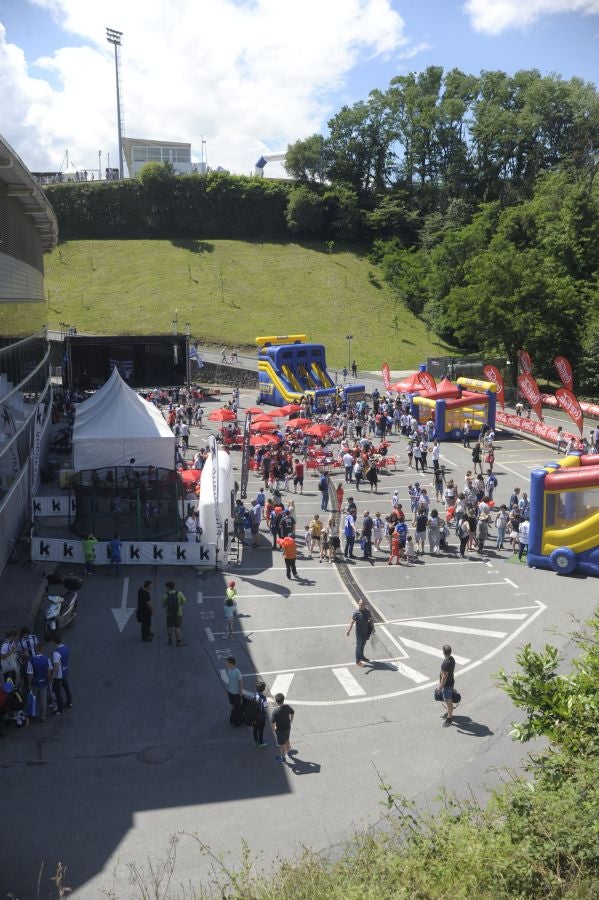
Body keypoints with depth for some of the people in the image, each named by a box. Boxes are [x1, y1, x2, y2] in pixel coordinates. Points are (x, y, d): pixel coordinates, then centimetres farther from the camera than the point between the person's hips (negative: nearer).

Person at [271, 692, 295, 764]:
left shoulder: (275, 711, -32)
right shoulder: (287, 706, -15)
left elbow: (273, 722, -29)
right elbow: (293, 713, 1)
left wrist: (274, 728, -8)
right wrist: (290, 722, 14)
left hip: (280, 730, -5)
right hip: (288, 727, 5)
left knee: (282, 744, 16)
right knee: (287, 740, 30)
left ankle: (282, 758, 36)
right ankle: (289, 752, 52)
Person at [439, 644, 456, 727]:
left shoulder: (445, 663, -31)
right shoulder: (452, 659, -2)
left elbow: (444, 676, -27)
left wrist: (441, 686, -16)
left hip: (447, 684, -10)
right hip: (451, 681, 10)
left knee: (448, 701, 3)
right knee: (449, 700, 26)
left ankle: (449, 719, 14)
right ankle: (449, 713, 43)